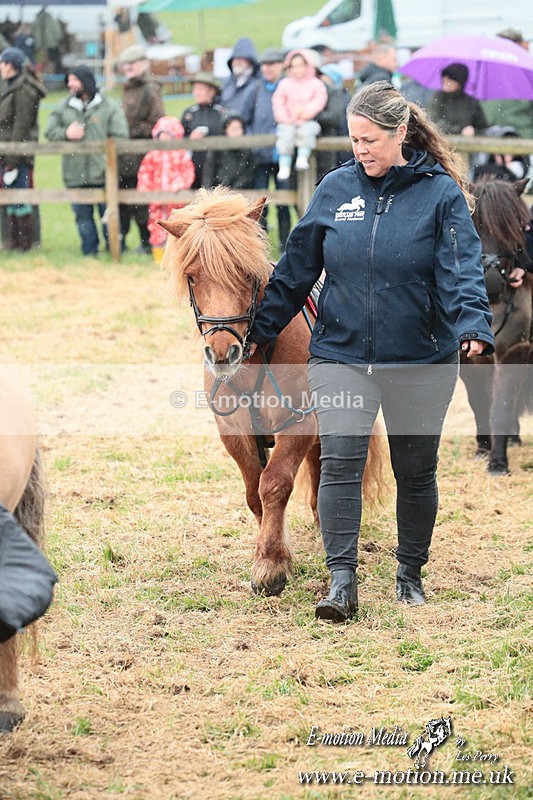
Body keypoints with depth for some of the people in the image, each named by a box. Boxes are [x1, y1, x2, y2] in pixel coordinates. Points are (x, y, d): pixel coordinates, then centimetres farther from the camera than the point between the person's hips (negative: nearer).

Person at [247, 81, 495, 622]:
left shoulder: (441, 193, -4)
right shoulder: (336, 188, 4)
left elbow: (461, 271, -13)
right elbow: (296, 268, 11)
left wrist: (473, 326, -30)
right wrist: (262, 330, 11)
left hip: (421, 361, -1)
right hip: (340, 355, 1)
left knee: (416, 471, 10)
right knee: (339, 461, -12)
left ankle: (410, 573, 27)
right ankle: (341, 582, -9)